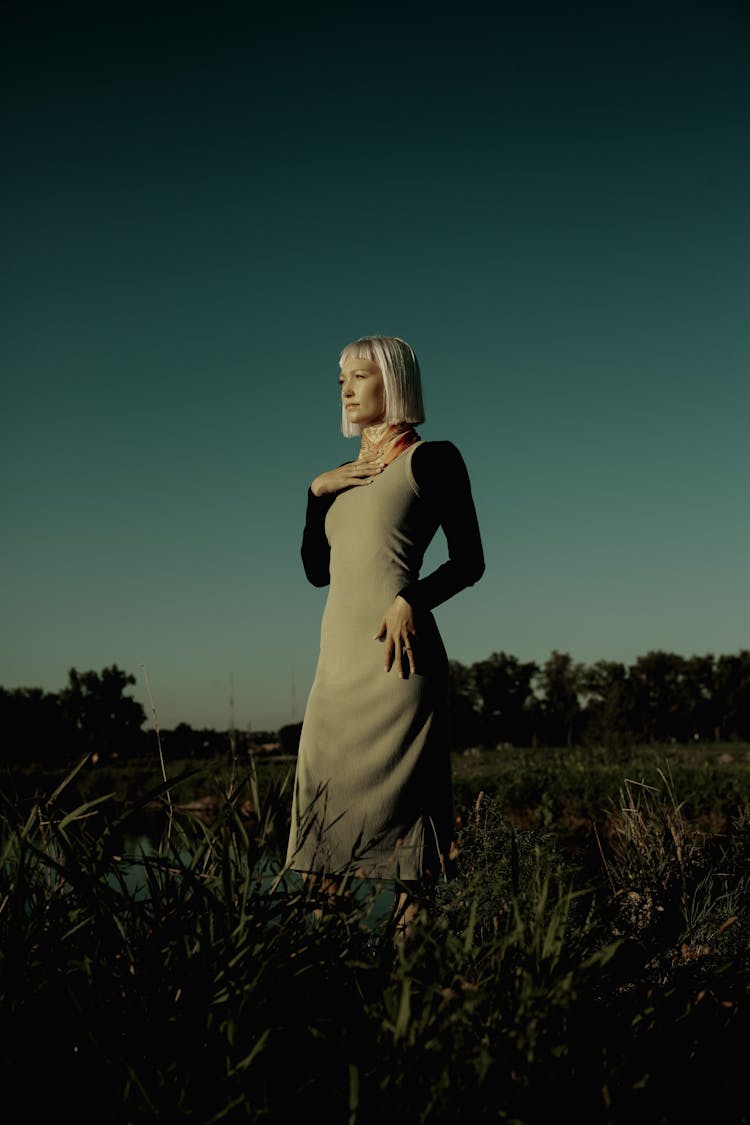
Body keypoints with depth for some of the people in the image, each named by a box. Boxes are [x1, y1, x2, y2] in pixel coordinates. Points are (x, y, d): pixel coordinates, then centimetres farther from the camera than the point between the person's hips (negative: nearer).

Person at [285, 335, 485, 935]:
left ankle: (410, 926, -1)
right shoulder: (348, 474, 20)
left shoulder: (430, 458, 2)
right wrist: (316, 491, 5)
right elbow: (316, 570, 16)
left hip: (394, 651, -7)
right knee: (326, 786, 3)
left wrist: (412, 600, -19)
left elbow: (469, 561, -3)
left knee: (397, 792, -7)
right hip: (339, 651, 7)